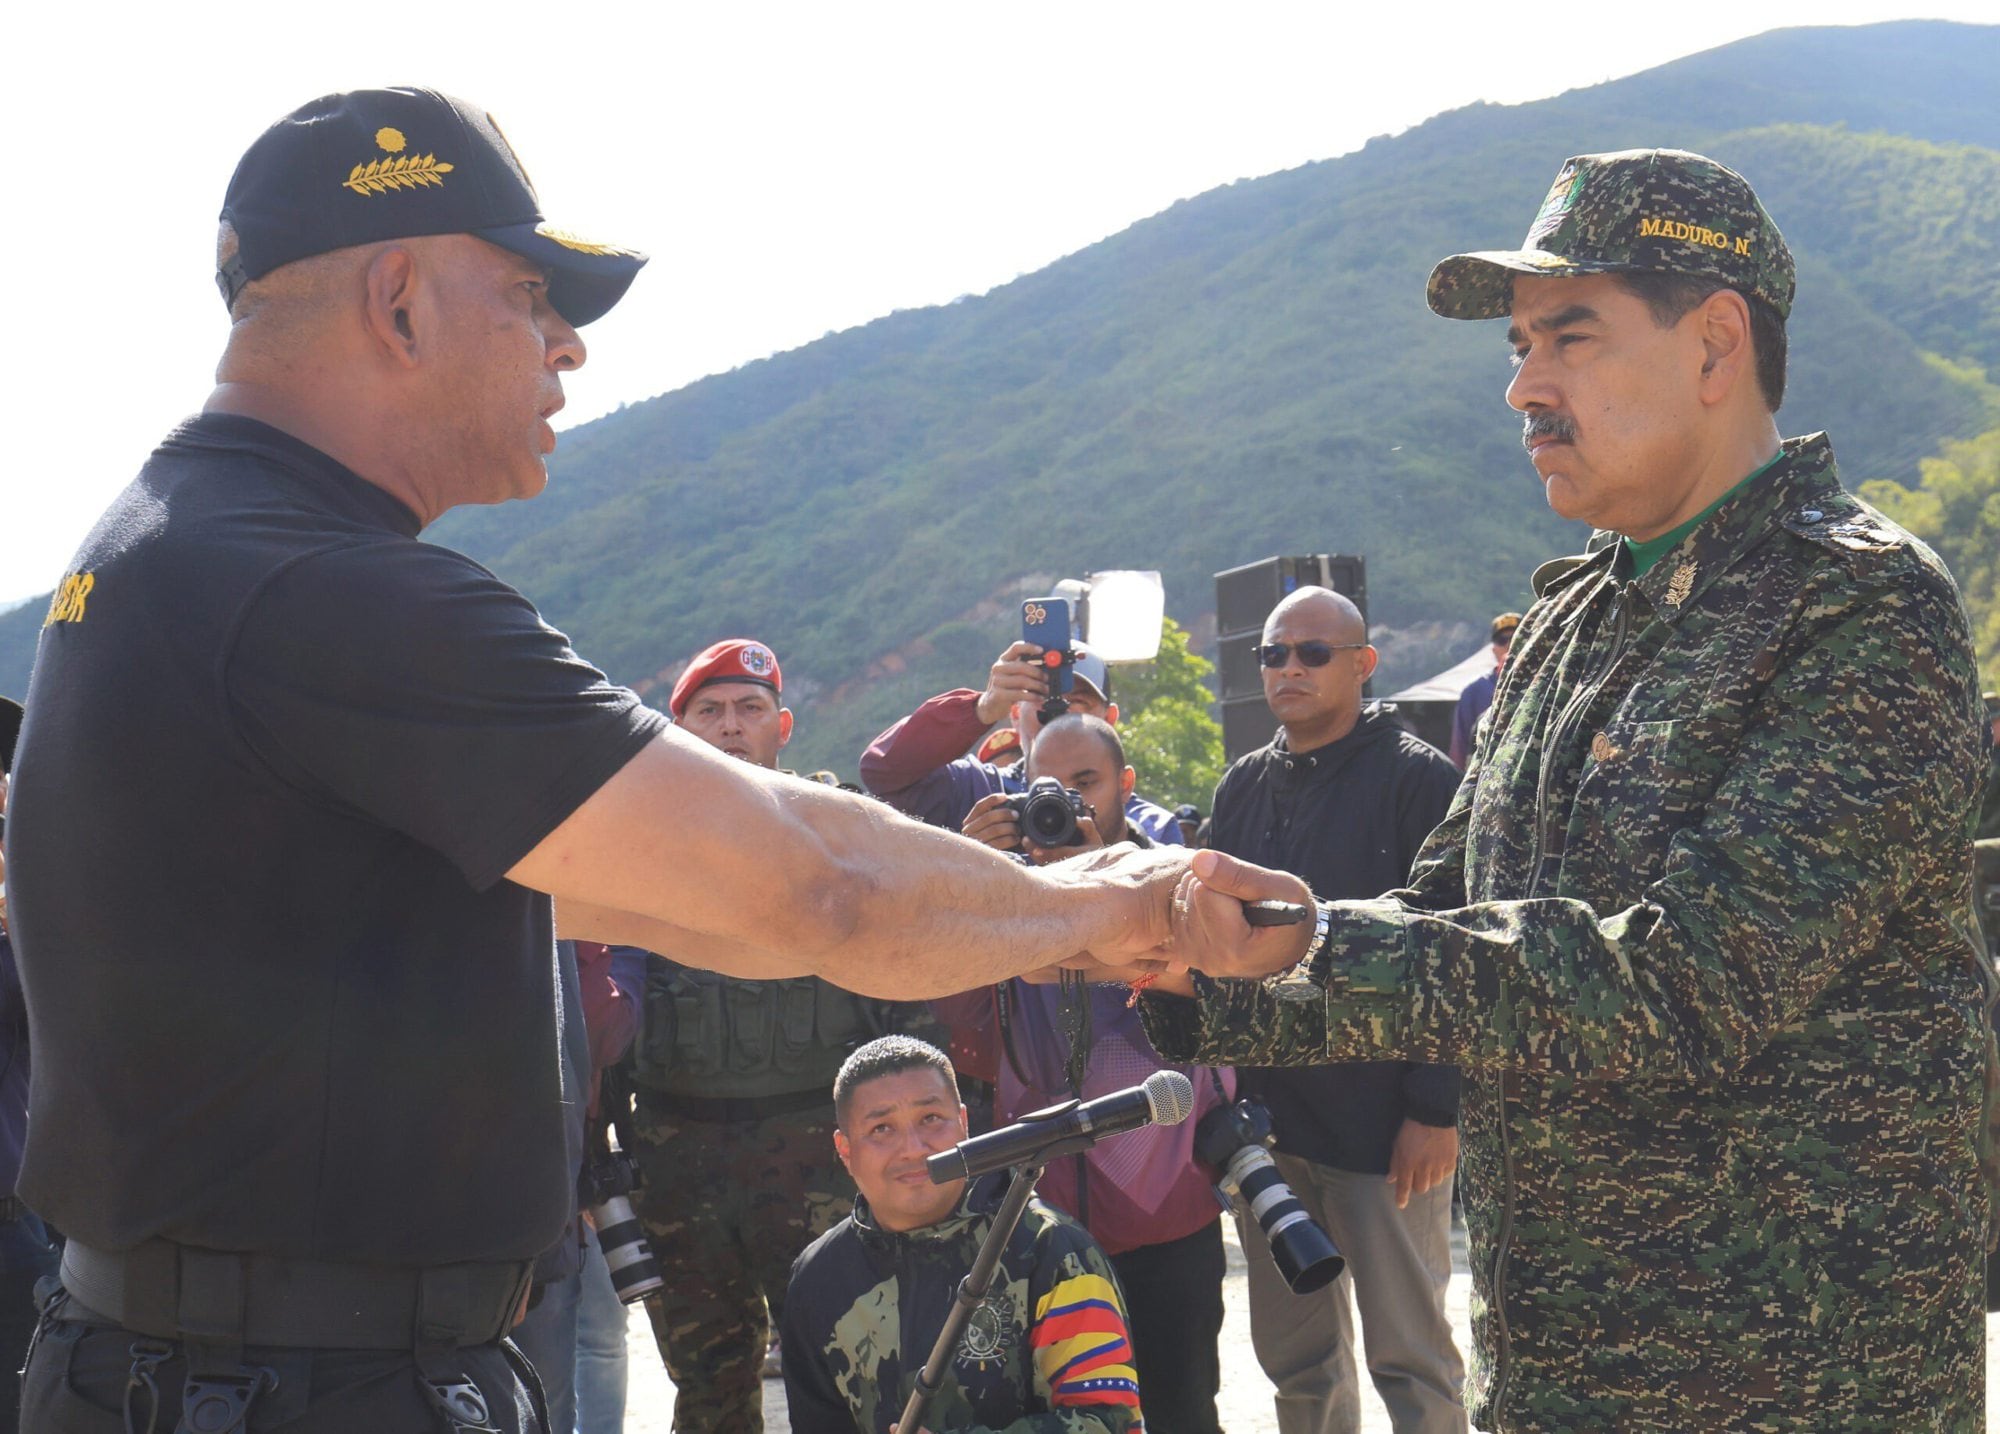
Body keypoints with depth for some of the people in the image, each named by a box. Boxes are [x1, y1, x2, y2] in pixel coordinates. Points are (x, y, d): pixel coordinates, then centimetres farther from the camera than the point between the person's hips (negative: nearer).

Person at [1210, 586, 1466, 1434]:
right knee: (1295, 1356, 13)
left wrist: (1436, 1108, -16)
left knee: (1410, 1359, 2)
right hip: (1265, 1119, 6)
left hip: (1383, 1126, -6)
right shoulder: (1245, 786, 13)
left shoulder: (1418, 780, -6)